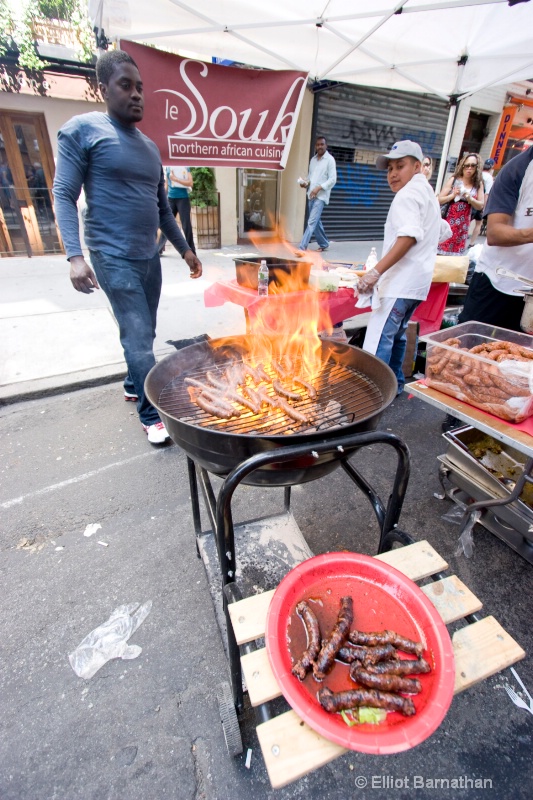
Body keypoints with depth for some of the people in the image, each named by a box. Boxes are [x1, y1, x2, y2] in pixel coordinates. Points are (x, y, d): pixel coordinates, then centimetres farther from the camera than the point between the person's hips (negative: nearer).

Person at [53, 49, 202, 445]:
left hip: (149, 256, 7)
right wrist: (75, 255, -20)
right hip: (114, 257, -7)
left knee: (144, 334, 13)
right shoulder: (83, 129, -2)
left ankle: (133, 385, 34)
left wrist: (185, 249, 18)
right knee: (139, 337, -12)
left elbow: (162, 207, 22)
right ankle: (152, 416, 0)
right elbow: (64, 194, -8)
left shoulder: (150, 146, 18)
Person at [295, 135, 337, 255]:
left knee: (312, 222, -17)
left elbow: (333, 179, -10)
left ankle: (302, 248, -24)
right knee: (316, 221, 14)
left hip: (321, 196, -7)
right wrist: (305, 182, 1)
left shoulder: (330, 159, -4)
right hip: (311, 195, 8)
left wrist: (318, 188, -20)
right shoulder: (313, 159, 15)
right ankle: (324, 244, 29)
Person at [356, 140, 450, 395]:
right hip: (417, 280, 11)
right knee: (396, 333, 18)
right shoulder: (428, 193, 24)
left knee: (378, 340, -16)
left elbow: (409, 235, -24)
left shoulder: (408, 194, -8)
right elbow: (444, 231, 35)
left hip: (401, 280, -11)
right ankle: (394, 383, 27)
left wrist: (375, 272, -31)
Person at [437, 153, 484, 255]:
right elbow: (440, 200, -3)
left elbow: (480, 206, 3)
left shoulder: (478, 184, 5)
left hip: (463, 224, 3)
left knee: (456, 251, 7)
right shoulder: (453, 180, -1)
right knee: (442, 248, -5)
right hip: (448, 221, -3)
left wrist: (469, 198, -13)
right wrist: (453, 195, -18)